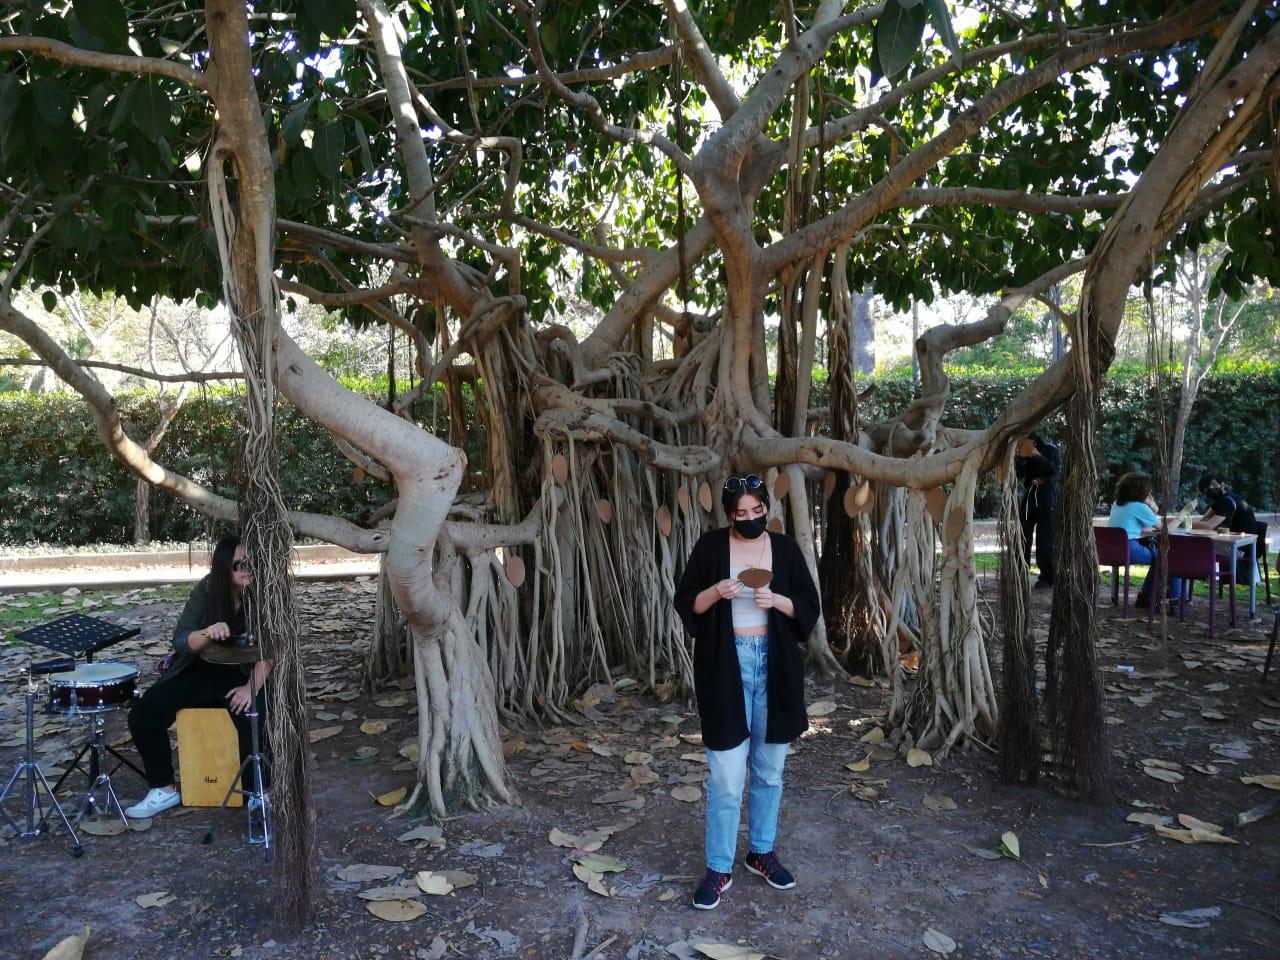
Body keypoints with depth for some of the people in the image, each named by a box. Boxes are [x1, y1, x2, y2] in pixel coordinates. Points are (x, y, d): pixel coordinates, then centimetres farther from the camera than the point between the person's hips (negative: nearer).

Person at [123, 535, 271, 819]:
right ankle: (163, 790, 8)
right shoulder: (207, 590, -11)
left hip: (242, 675, -3)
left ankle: (258, 795, -13)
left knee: (250, 719, -32)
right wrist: (207, 633, -38)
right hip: (198, 672, 3)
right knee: (142, 716, -11)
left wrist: (252, 687, -26)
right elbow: (181, 641, -17)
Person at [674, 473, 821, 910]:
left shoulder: (785, 547, 2)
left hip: (775, 666, 3)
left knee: (769, 771, 15)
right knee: (725, 778, -1)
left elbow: (810, 607, 3)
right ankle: (718, 869, 14)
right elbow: (685, 603, -2)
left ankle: (762, 853, 33)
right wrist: (715, 592, -21)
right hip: (727, 667, -2)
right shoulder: (710, 546, -3)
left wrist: (778, 600, -16)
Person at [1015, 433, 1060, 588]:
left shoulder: (1050, 449, -3)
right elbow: (1020, 474, 3)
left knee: (1045, 537, -4)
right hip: (1029, 493, 5)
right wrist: (1019, 459, -13)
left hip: (1047, 495, -5)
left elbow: (1053, 470, -15)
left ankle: (1047, 577, 1)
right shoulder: (1025, 452, 9)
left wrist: (1038, 456, -25)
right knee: (1022, 534, 2)